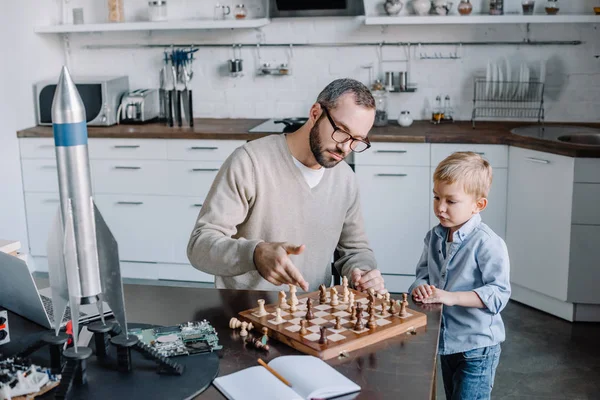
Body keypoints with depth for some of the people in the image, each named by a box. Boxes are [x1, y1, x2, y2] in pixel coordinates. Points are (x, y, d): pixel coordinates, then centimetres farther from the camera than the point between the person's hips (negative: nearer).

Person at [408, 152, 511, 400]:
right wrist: (420, 288, -13)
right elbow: (423, 273, 10)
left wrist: (451, 297, -29)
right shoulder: (434, 237, 2)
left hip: (477, 345, -7)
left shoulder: (488, 244, -20)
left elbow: (499, 293, -22)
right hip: (446, 342, 7)